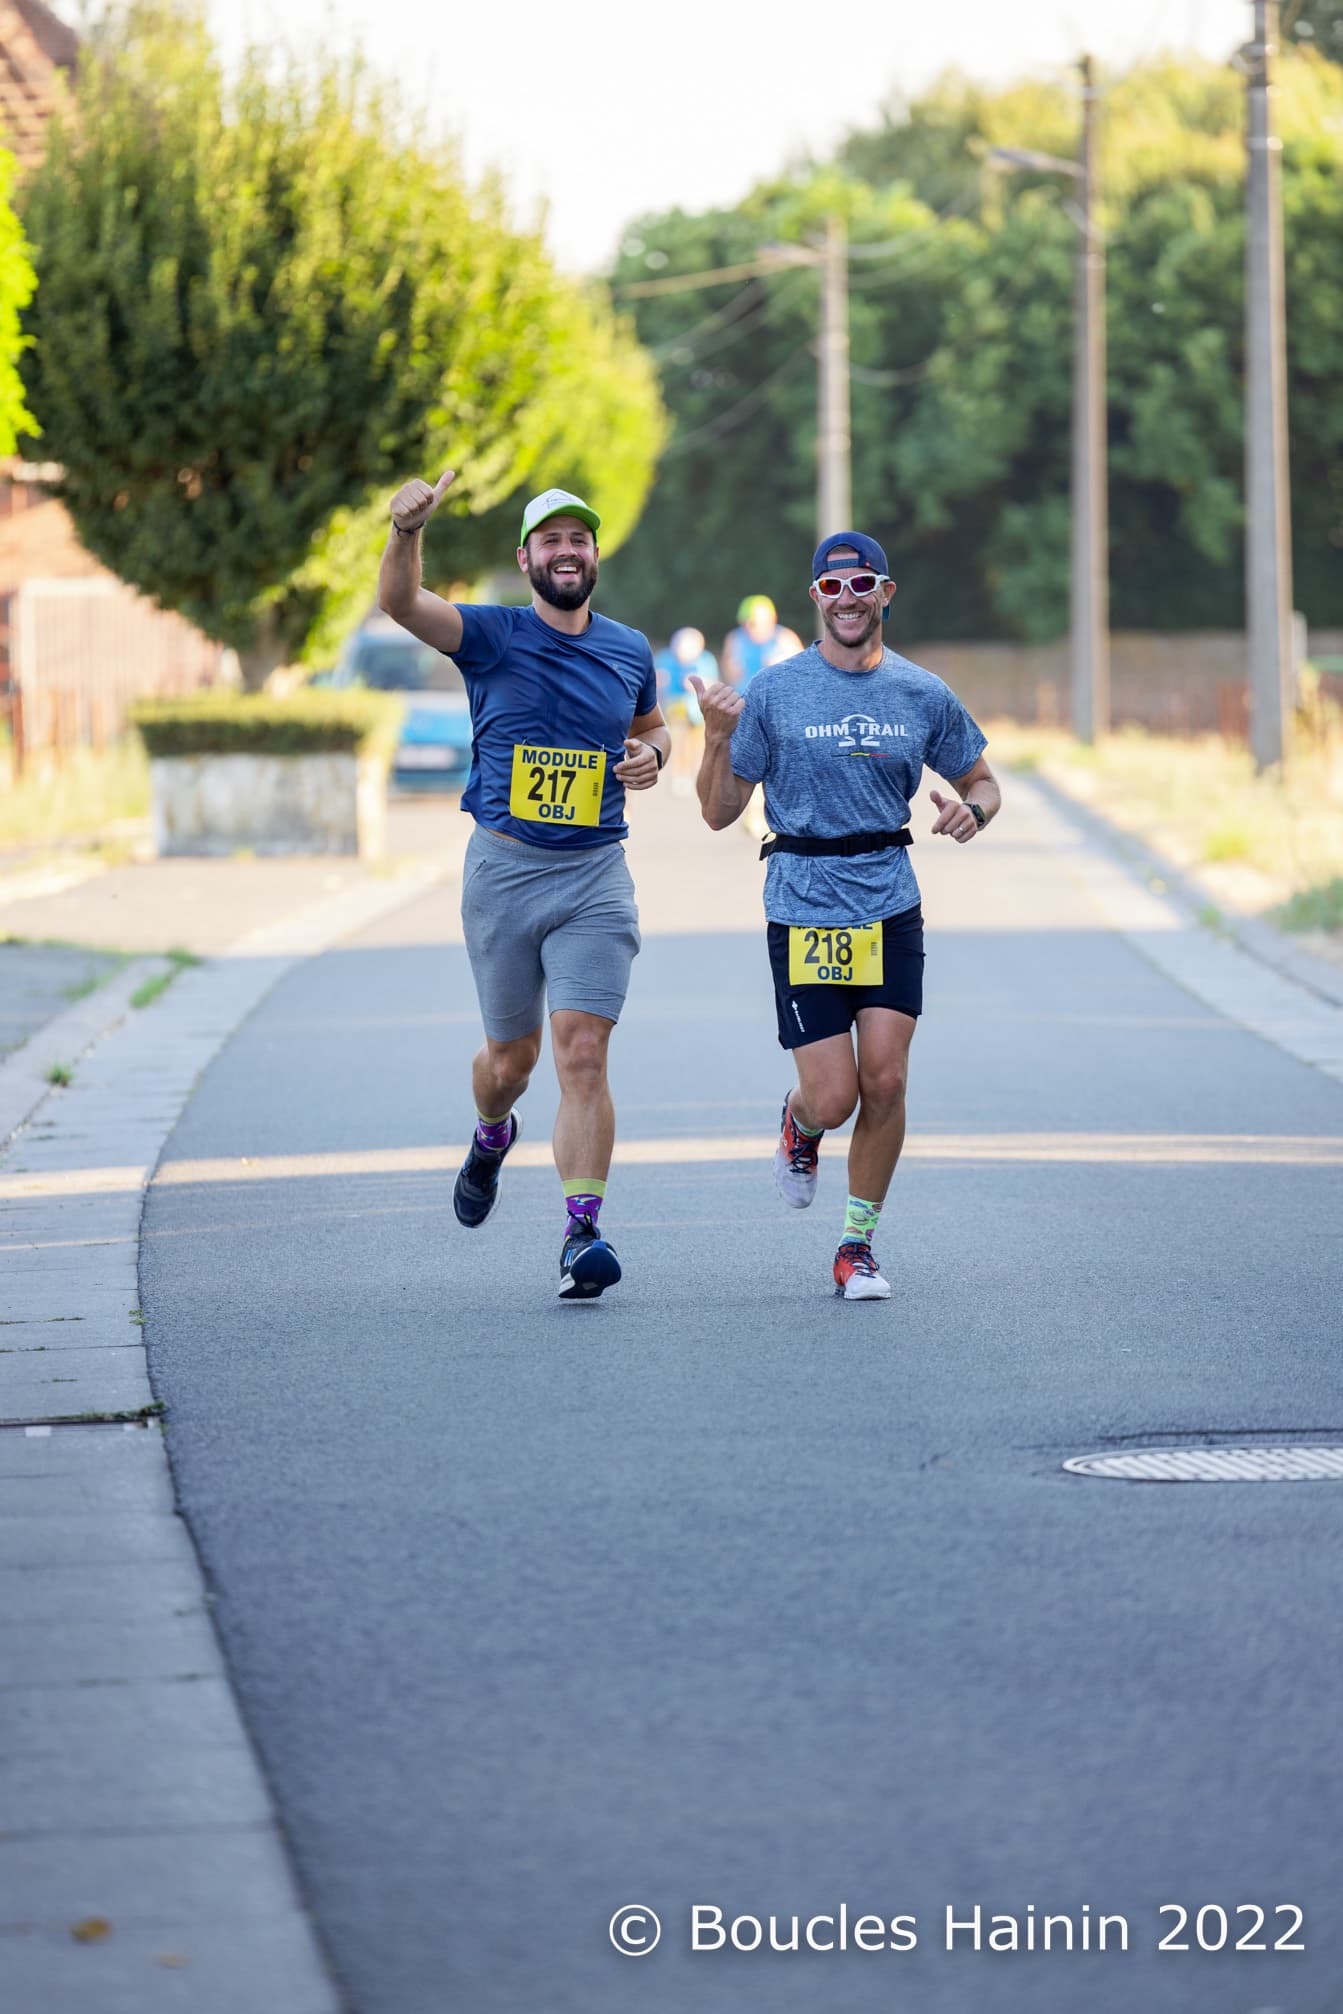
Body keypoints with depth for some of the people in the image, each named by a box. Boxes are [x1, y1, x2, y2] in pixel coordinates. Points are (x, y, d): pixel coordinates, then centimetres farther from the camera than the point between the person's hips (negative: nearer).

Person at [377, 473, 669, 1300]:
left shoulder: (630, 650, 7)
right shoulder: (492, 636, -3)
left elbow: (653, 724, 26)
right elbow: (402, 603, -21)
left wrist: (651, 754, 1)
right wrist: (407, 532, -42)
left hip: (595, 875, 1)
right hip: (503, 869, -1)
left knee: (582, 1053, -12)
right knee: (512, 1057, 11)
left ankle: (583, 1234, -16)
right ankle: (493, 1139, 46)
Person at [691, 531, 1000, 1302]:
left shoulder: (923, 695, 5)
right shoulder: (774, 691, -2)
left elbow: (983, 783, 17)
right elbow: (719, 812, 1)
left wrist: (971, 811, -7)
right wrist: (719, 739, -17)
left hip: (892, 911, 2)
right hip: (804, 912, -2)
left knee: (885, 1082, -8)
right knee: (833, 1099, -6)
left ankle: (859, 1245, 9)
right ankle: (799, 1126, 32)